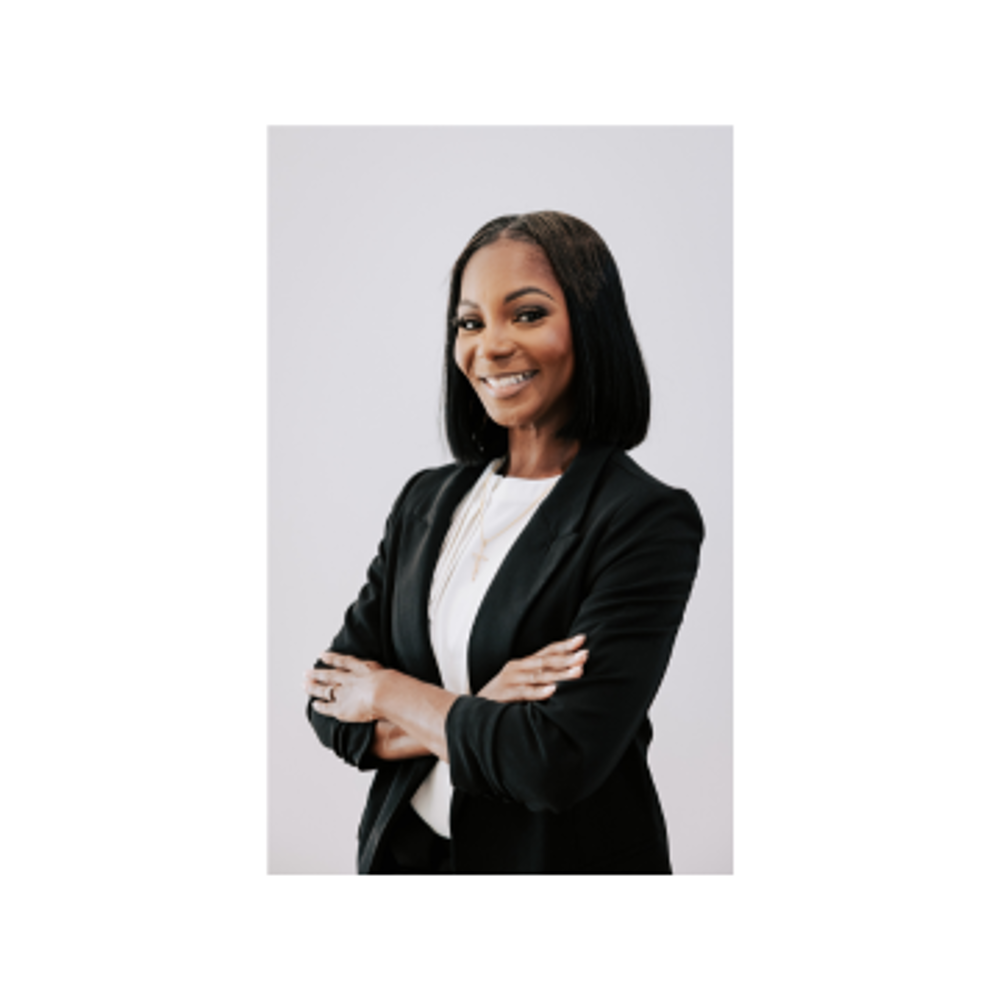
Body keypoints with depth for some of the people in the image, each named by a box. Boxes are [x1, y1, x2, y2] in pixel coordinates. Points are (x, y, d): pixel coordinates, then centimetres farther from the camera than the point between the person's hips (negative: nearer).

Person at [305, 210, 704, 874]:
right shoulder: (428, 500, 0)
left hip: (562, 857, -5)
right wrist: (476, 716, -19)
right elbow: (331, 704, -2)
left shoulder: (649, 520, -18)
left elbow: (558, 764, -26)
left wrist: (396, 694, -12)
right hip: (405, 847, 5)